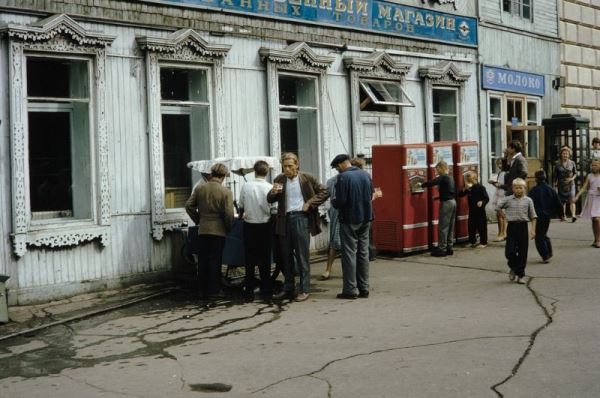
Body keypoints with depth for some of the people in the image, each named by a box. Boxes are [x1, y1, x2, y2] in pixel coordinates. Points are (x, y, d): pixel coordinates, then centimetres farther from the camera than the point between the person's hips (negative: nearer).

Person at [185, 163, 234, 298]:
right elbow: (229, 214, -13)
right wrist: (229, 228, 3)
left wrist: (198, 220, 13)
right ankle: (214, 290, 6)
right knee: (215, 261, 3)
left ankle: (203, 289, 19)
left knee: (203, 260, 12)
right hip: (218, 231, -4)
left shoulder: (199, 189, 1)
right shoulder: (226, 192, -11)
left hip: (202, 230, 4)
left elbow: (189, 206, 2)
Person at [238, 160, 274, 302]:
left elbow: (241, 207, 5)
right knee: (265, 260, 6)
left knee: (250, 260, 8)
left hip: (249, 226, 1)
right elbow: (273, 209, -8)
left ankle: (249, 293, 10)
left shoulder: (246, 186, -6)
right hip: (265, 226, -1)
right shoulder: (270, 188, -10)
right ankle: (266, 292, 8)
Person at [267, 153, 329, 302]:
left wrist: (310, 203, -7)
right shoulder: (279, 179, 8)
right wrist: (273, 192, -11)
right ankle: (288, 288, 18)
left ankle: (304, 289, 4)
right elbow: (270, 200, 11)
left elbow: (324, 192, 3)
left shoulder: (307, 178, -1)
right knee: (286, 256, 9)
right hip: (285, 219, 4)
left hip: (301, 218, -4)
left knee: (302, 255, -2)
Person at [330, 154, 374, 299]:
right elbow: (371, 195, 11)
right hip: (365, 218, 6)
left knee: (349, 254, 1)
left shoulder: (343, 177, -15)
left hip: (350, 220, -6)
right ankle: (364, 288, 15)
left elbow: (340, 202, -18)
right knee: (363, 253, 11)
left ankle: (350, 289, 3)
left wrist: (333, 201, 3)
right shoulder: (366, 174, 5)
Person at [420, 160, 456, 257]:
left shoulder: (443, 177, -13)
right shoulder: (451, 178, 14)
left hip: (446, 203, -9)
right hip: (453, 202, 9)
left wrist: (421, 185, -8)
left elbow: (432, 182, -23)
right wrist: (440, 197, 22)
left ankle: (442, 249, -5)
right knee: (450, 227, 12)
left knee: (443, 227, -6)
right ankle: (449, 247, 16)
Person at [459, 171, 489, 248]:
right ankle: (472, 242, 22)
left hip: (480, 210, -5)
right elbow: (460, 194, 0)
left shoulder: (480, 187, -11)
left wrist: (482, 202, -30)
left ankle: (483, 242, 10)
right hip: (472, 210, 6)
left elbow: (487, 198, -10)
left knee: (481, 227, 1)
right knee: (471, 227, 10)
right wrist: (465, 188, -16)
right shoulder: (468, 188, 5)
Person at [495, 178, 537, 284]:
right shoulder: (508, 200, 1)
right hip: (512, 226, 0)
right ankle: (513, 268, 24)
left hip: (523, 226, 0)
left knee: (522, 252, 4)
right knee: (510, 251, -6)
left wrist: (533, 230, -1)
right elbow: (497, 207, 10)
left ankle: (520, 275, 14)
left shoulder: (528, 200, 2)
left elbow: (533, 216, 5)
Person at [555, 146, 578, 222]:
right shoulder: (558, 164, 1)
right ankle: (563, 216, 20)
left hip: (570, 184, -1)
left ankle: (573, 215, -23)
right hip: (561, 185, 1)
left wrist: (572, 178, -10)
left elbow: (575, 173, 9)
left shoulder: (572, 163, 3)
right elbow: (555, 176, 6)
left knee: (572, 200, -14)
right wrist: (555, 185, 2)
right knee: (562, 201, 7)